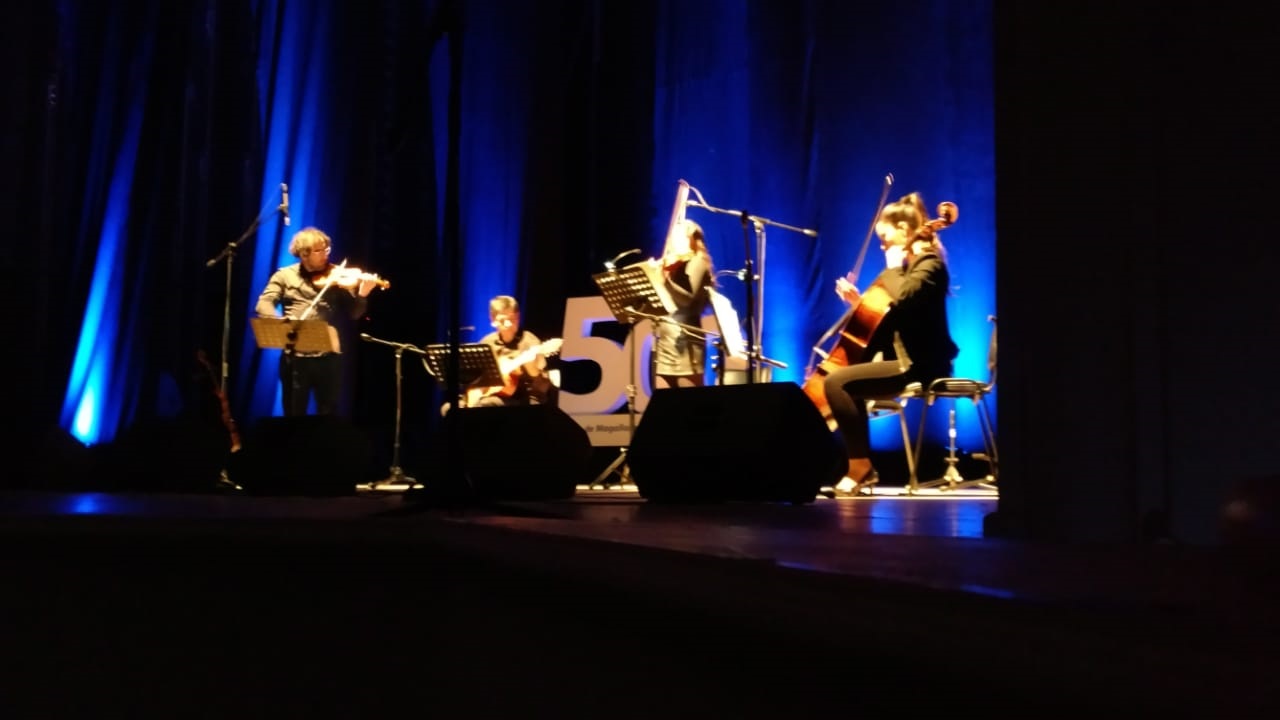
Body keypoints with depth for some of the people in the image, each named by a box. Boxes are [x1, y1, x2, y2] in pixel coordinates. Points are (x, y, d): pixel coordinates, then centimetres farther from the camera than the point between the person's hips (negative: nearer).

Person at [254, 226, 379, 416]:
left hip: (329, 356, 0)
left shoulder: (337, 277, 7)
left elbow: (353, 313, 2)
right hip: (295, 357, 0)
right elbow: (264, 304, -2)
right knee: (294, 414, 7)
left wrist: (362, 294, -19)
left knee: (328, 415, 5)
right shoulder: (285, 276, 8)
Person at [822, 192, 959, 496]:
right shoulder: (913, 264, 18)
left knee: (836, 381, -20)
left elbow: (903, 298, -31)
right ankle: (861, 464, 18)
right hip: (906, 358, 11)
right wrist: (859, 300, 11)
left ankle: (861, 467, -15)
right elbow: (888, 312, 24)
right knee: (848, 384, 25)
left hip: (917, 365, -11)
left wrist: (893, 268, -14)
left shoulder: (929, 263, -11)